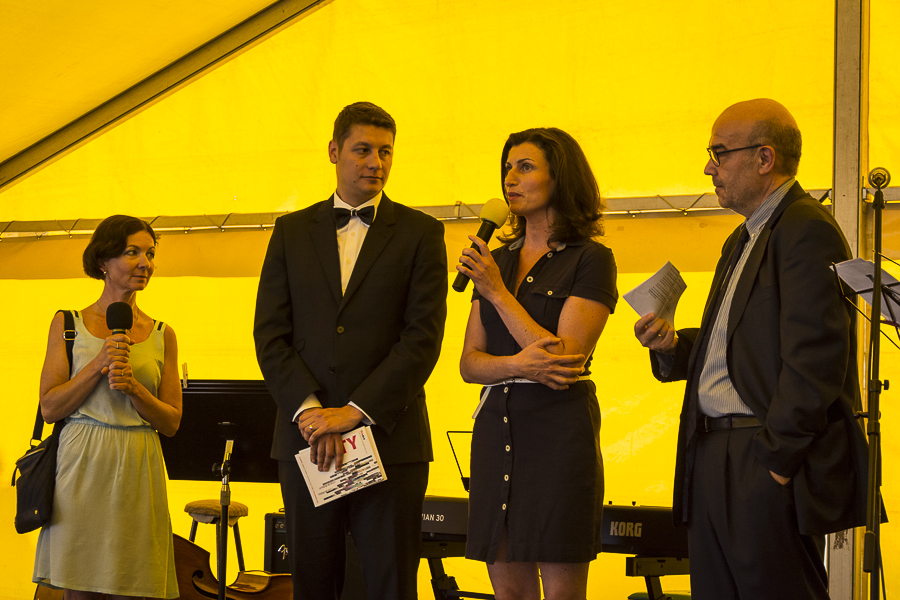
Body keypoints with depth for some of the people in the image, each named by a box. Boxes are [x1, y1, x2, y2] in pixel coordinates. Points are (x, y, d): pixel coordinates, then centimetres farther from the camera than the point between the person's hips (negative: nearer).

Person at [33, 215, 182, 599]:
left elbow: (171, 423, 8)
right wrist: (98, 364, -11)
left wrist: (133, 386, -10)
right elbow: (49, 408, 1)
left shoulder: (162, 335, 10)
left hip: (138, 472, 1)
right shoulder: (68, 324, 6)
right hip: (82, 467, -1)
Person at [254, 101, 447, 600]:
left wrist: (354, 412, -13)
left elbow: (423, 338, -5)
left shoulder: (420, 233, 4)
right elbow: (270, 334, 4)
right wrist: (309, 412, -10)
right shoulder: (292, 232, 11)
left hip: (390, 439, -2)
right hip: (306, 439, 2)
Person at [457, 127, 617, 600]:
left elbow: (564, 357, -14)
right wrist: (518, 366, -13)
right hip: (495, 430, 6)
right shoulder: (496, 261, 14)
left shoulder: (590, 260, -4)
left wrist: (497, 292, -10)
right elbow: (469, 363, 9)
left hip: (558, 431, -5)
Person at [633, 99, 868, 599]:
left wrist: (776, 457, -20)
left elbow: (813, 360, -19)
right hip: (715, 462, 10)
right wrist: (674, 345, 6)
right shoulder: (742, 242, 22)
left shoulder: (807, 230, -11)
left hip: (770, 468, -10)